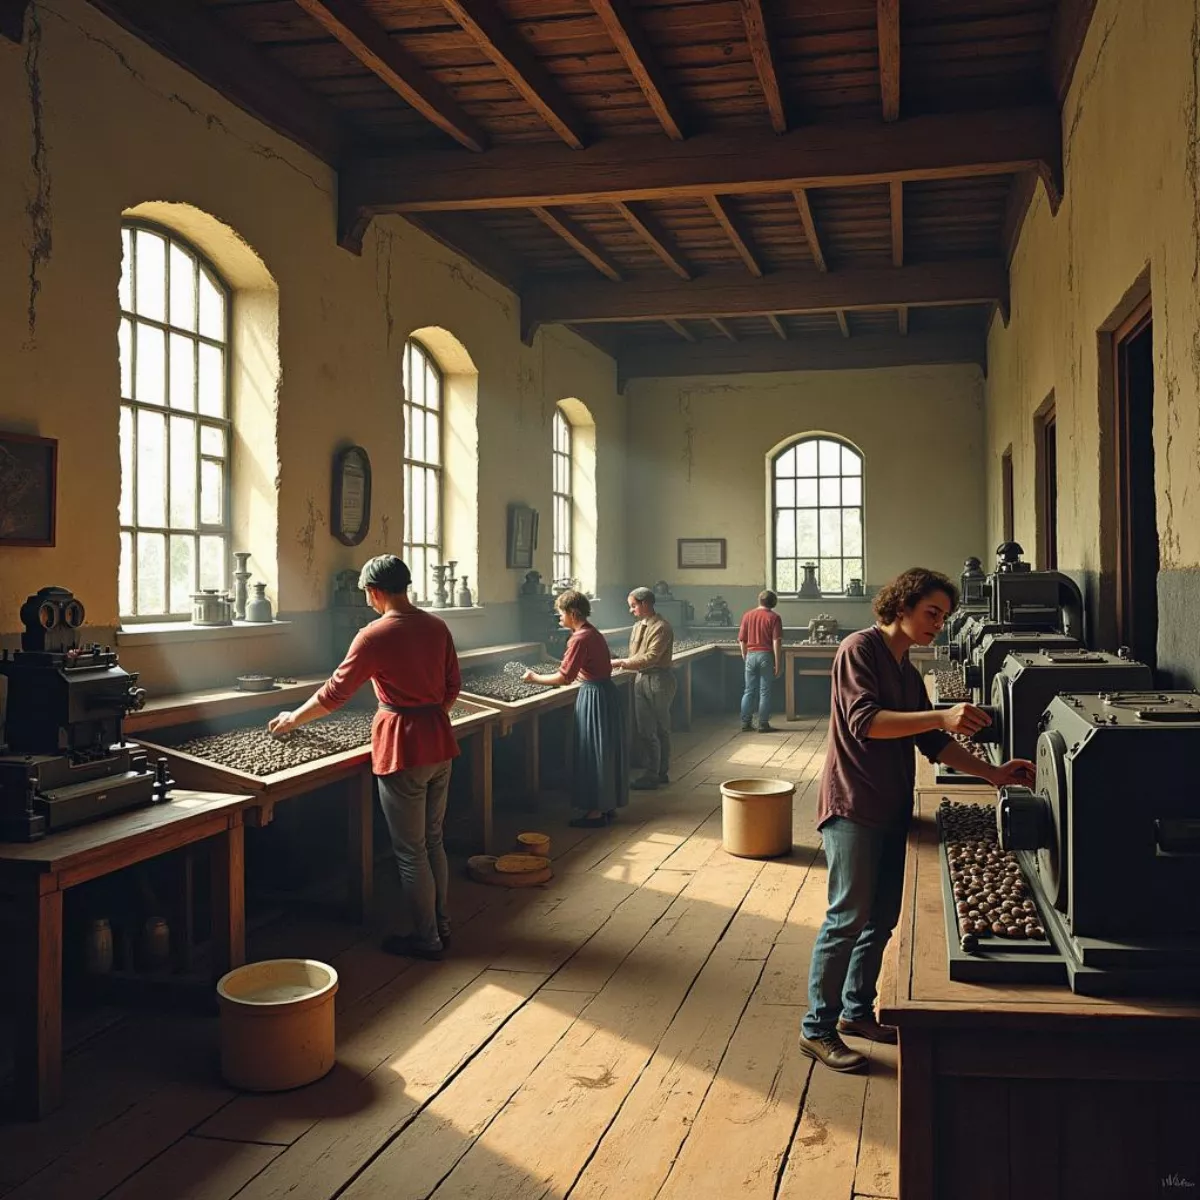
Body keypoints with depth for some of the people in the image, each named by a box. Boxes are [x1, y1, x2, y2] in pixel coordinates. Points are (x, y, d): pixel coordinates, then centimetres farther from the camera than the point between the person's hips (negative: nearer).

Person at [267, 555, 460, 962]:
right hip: (439, 743, 7)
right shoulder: (436, 627, 4)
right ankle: (441, 926, 29)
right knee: (433, 840, 20)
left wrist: (293, 719, 9)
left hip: (402, 748, -7)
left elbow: (334, 693, -6)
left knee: (410, 851, 6)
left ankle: (426, 940, 15)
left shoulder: (374, 635, -14)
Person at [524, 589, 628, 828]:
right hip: (605, 692, 10)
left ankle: (596, 811, 7)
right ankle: (607, 805, 25)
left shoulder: (580, 639, -19)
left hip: (595, 697, -9)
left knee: (594, 754, -1)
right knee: (605, 752, 16)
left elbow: (564, 677, -21)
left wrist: (534, 678, -8)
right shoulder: (592, 633, 10)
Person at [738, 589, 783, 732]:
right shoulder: (773, 617, -5)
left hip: (751, 655, 3)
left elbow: (742, 640, 7)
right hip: (766, 655, -3)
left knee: (749, 691, 10)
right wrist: (778, 664, -8)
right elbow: (776, 642, -11)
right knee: (765, 692, 2)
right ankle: (763, 724, 4)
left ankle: (745, 723, 11)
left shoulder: (747, 615, 5)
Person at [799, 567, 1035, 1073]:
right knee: (848, 918, -7)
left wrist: (993, 773, 6)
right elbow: (863, 720, -23)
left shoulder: (907, 671, 17)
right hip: (853, 805, -9)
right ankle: (817, 1028, 2)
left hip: (891, 809, 9)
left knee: (882, 918, 13)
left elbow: (933, 743, 17)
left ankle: (857, 1012, 27)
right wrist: (943, 716, -30)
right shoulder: (861, 648, -10)